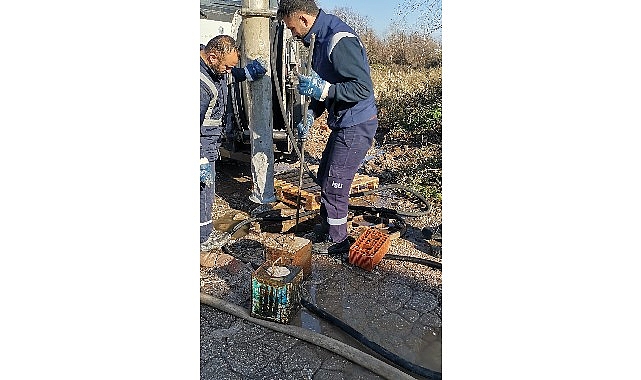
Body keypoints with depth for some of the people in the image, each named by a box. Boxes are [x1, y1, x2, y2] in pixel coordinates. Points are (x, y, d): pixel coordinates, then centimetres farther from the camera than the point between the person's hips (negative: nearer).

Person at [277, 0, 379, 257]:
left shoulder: (341, 40, -21)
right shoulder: (321, 39, 11)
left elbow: (363, 88, -26)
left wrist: (322, 90, -26)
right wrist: (311, 114, 9)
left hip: (356, 126, -10)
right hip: (343, 124, 10)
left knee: (334, 185, 0)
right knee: (325, 177, 20)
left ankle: (336, 242, 19)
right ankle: (326, 226, 39)